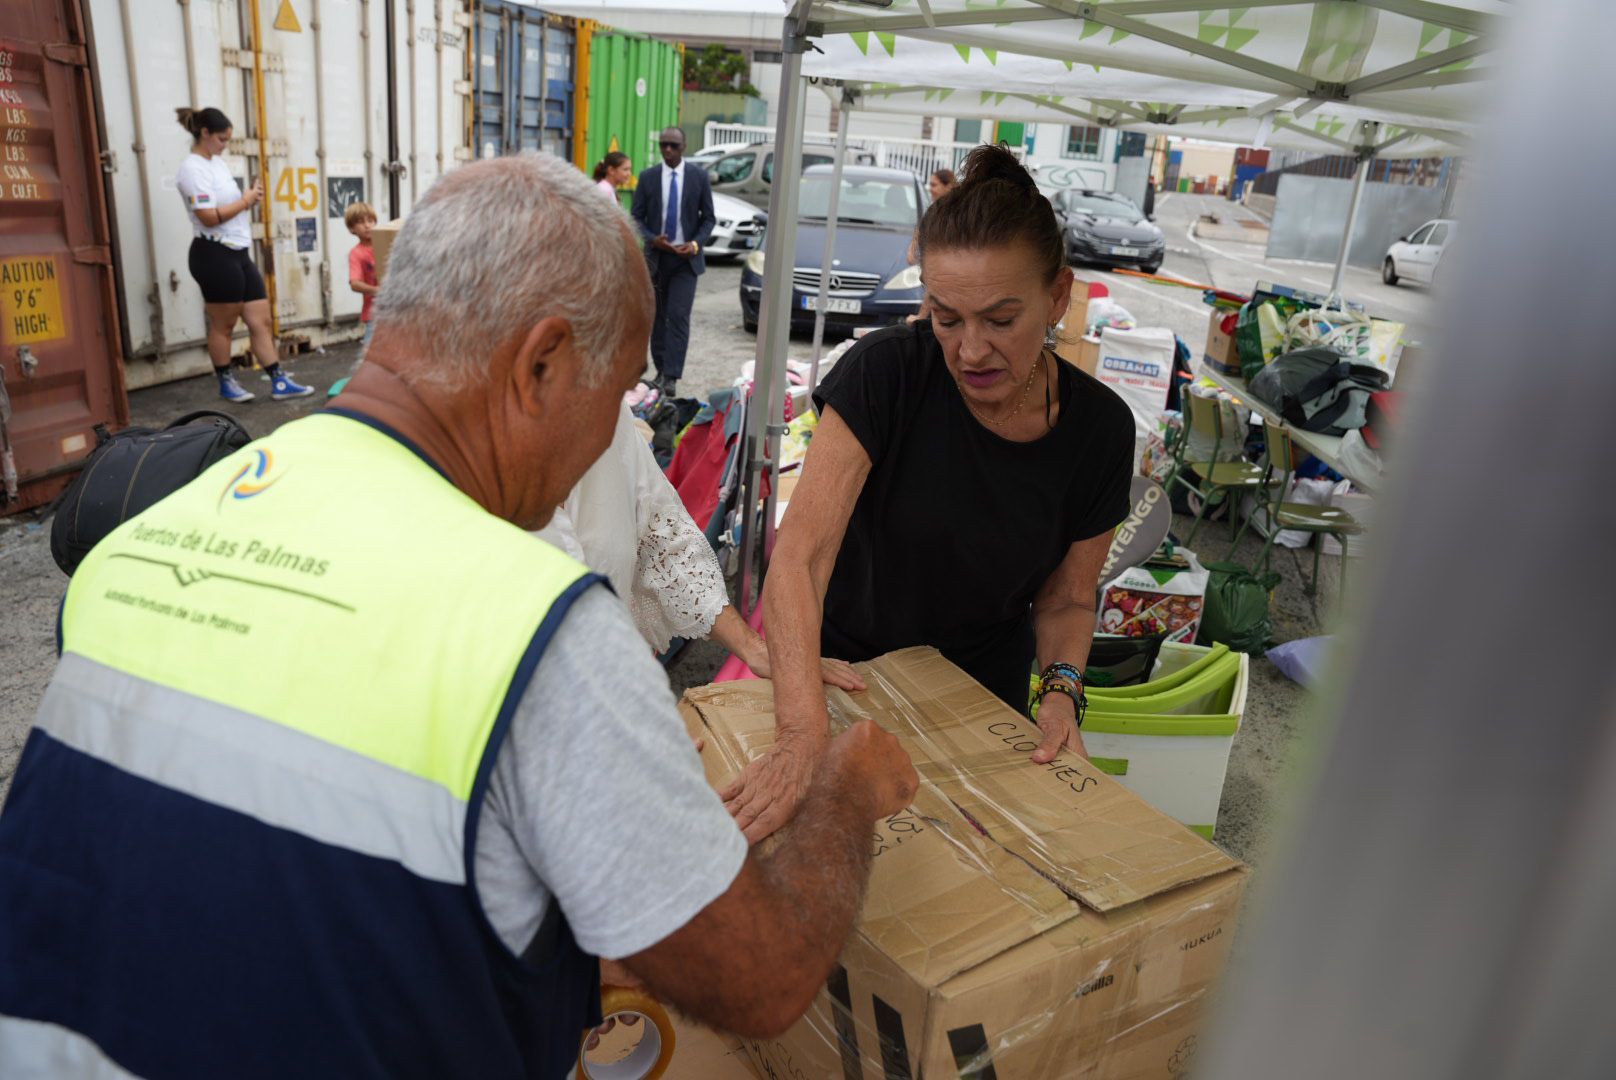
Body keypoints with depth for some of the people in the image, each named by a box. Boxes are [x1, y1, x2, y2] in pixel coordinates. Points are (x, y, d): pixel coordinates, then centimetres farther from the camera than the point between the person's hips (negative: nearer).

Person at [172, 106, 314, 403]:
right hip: (215, 255, -9)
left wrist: (250, 197, 3)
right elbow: (209, 216, -21)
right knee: (223, 325, 4)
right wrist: (246, 200, -10)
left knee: (261, 320, 5)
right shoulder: (193, 168, -12)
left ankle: (279, 383, 7)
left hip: (239, 253, 9)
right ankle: (226, 383, 17)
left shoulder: (217, 162, 17)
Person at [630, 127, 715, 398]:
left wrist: (696, 244, -13)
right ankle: (661, 370, 21)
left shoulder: (699, 177, 1)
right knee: (658, 316, 9)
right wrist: (652, 239, -14)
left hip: (686, 257, -2)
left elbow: (708, 218, 4)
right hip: (656, 256, 2)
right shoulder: (647, 177, 3)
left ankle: (672, 376, -12)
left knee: (678, 316, -12)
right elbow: (636, 217, 4)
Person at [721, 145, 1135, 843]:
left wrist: (1062, 688, -24)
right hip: (840, 664, -1)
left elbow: (1067, 597, -4)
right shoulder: (886, 372, -26)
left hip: (982, 691, 2)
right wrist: (803, 734, -45)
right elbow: (799, 556, -34)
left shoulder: (1100, 427, -16)